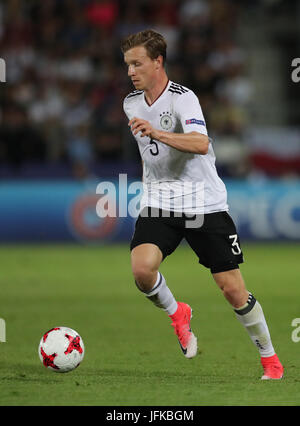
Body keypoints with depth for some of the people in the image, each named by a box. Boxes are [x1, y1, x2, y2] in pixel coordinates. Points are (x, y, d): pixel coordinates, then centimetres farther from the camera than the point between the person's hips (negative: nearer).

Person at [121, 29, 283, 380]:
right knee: (142, 268, -24)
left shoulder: (182, 98, -15)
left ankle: (270, 360, 16)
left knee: (233, 289, -3)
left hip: (204, 203, -5)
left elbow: (200, 143, -34)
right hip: (158, 203, 5)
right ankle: (176, 314, 8)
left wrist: (157, 133, -45)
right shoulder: (131, 103, 7)